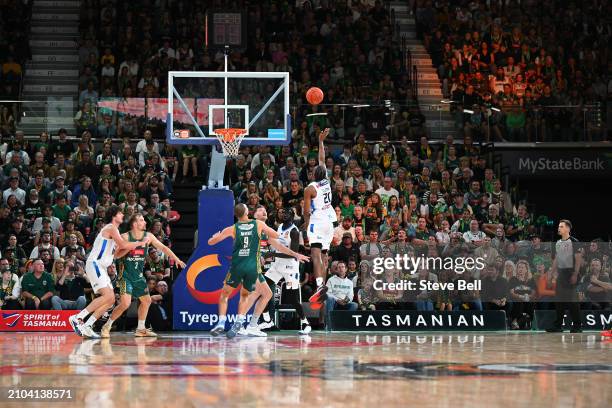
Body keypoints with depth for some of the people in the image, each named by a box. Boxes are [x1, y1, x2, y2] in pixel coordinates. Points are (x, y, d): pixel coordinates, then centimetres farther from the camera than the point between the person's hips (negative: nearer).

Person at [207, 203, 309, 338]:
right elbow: (276, 235, 15)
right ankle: (239, 322, 0)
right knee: (244, 295, 21)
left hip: (237, 266, -1)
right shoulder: (259, 225, 3)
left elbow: (210, 242, 5)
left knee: (225, 294, 16)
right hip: (253, 267, 1)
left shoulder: (232, 229, 2)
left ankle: (221, 323, 1)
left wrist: (216, 235, 28)